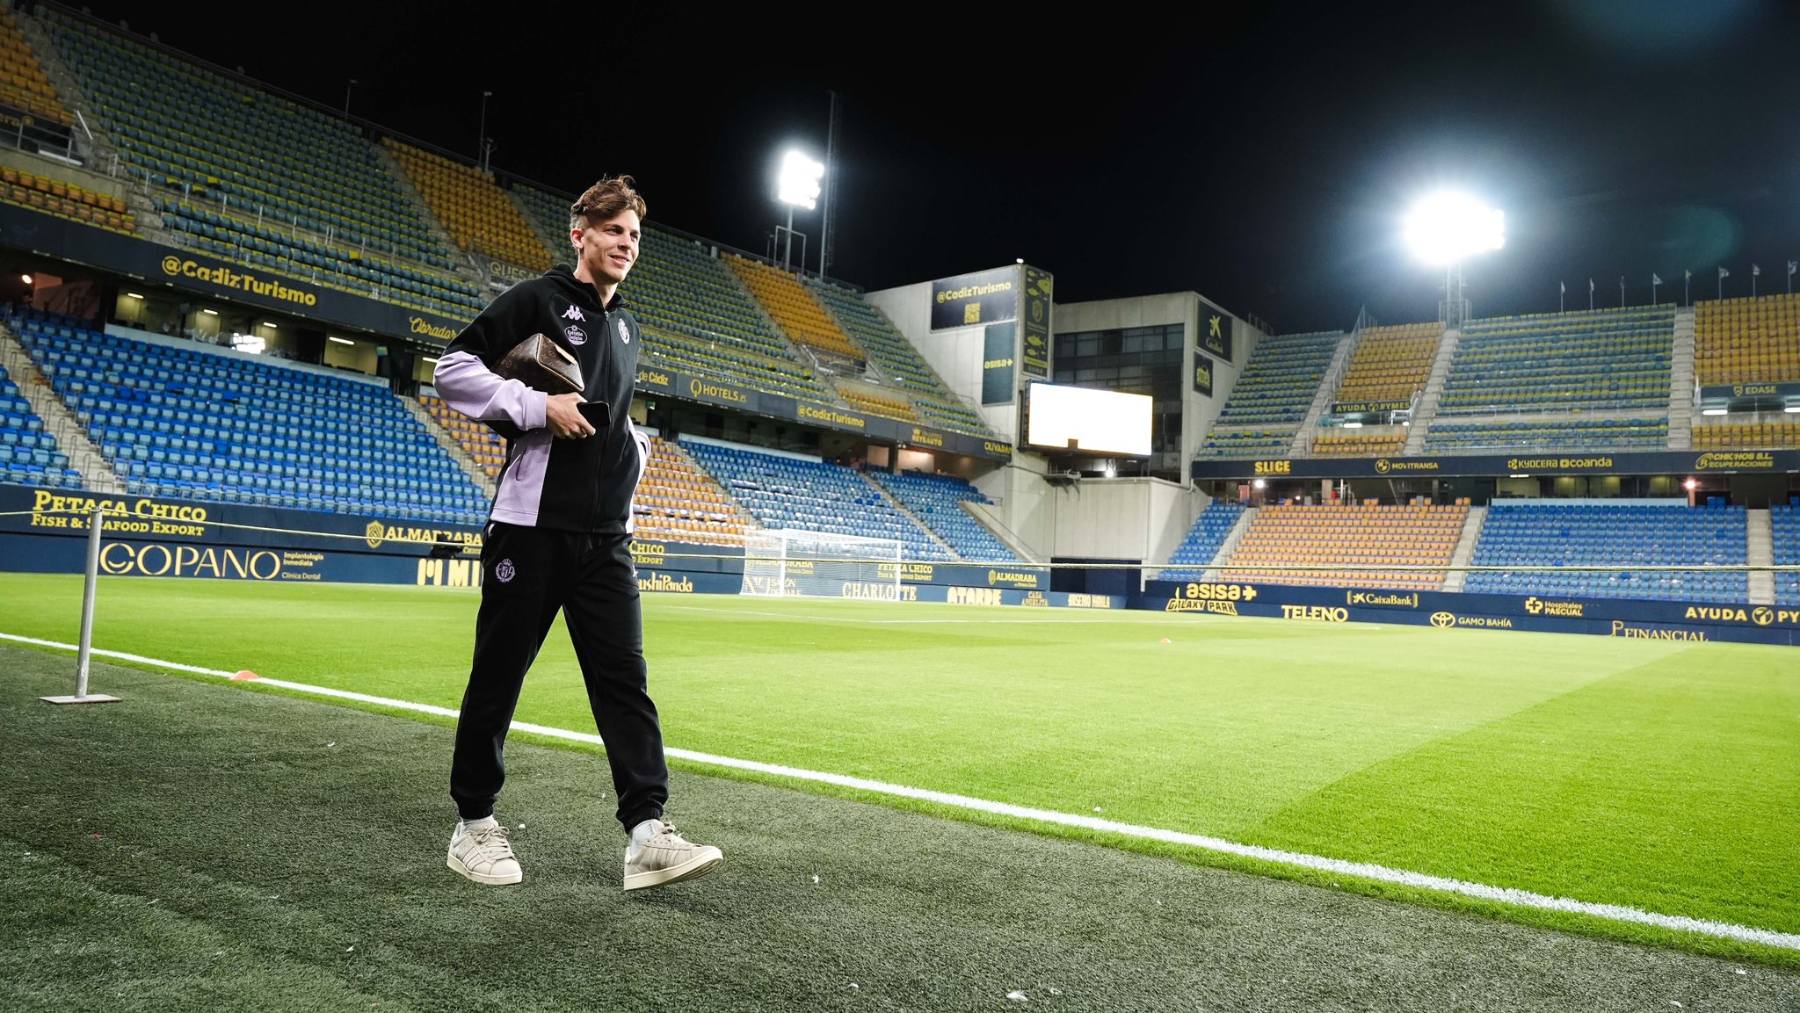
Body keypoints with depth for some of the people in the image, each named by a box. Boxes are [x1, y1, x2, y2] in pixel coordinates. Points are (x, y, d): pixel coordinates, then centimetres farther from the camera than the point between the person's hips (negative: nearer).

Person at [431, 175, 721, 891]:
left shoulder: (628, 331, 20)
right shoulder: (538, 299, -1)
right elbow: (452, 370, -6)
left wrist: (636, 451, 12)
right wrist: (539, 406, -16)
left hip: (606, 533, 6)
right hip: (532, 524, -5)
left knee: (624, 677, -3)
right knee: (498, 675, 3)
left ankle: (647, 833, -5)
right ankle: (473, 824, 19)